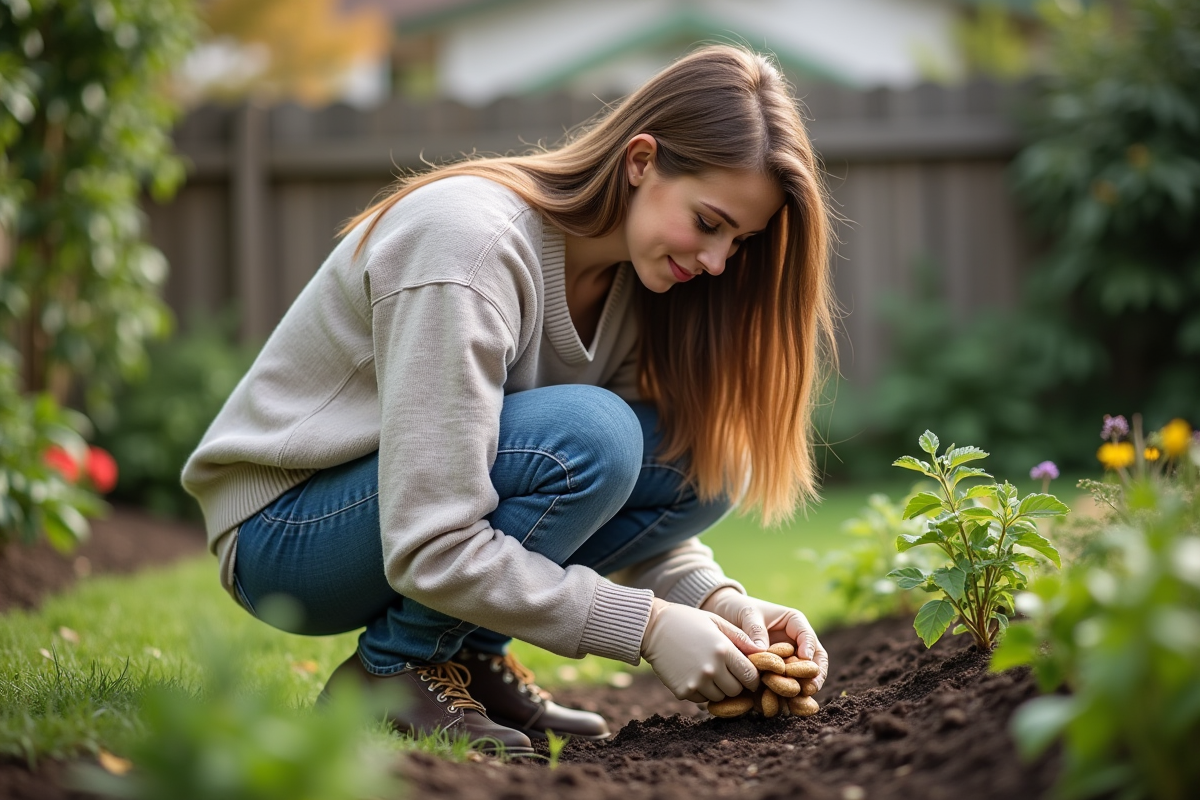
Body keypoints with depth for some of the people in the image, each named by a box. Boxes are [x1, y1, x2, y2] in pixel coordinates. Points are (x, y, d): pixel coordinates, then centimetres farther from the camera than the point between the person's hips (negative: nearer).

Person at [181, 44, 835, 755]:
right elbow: (430, 551, -32)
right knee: (586, 435, -31)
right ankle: (395, 669, -13)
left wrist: (716, 598, -19)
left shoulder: (640, 276, -4)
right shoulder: (472, 245, -29)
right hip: (283, 529, -7)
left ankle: (468, 655, -1)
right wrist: (646, 626, -31)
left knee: (702, 456, -13)